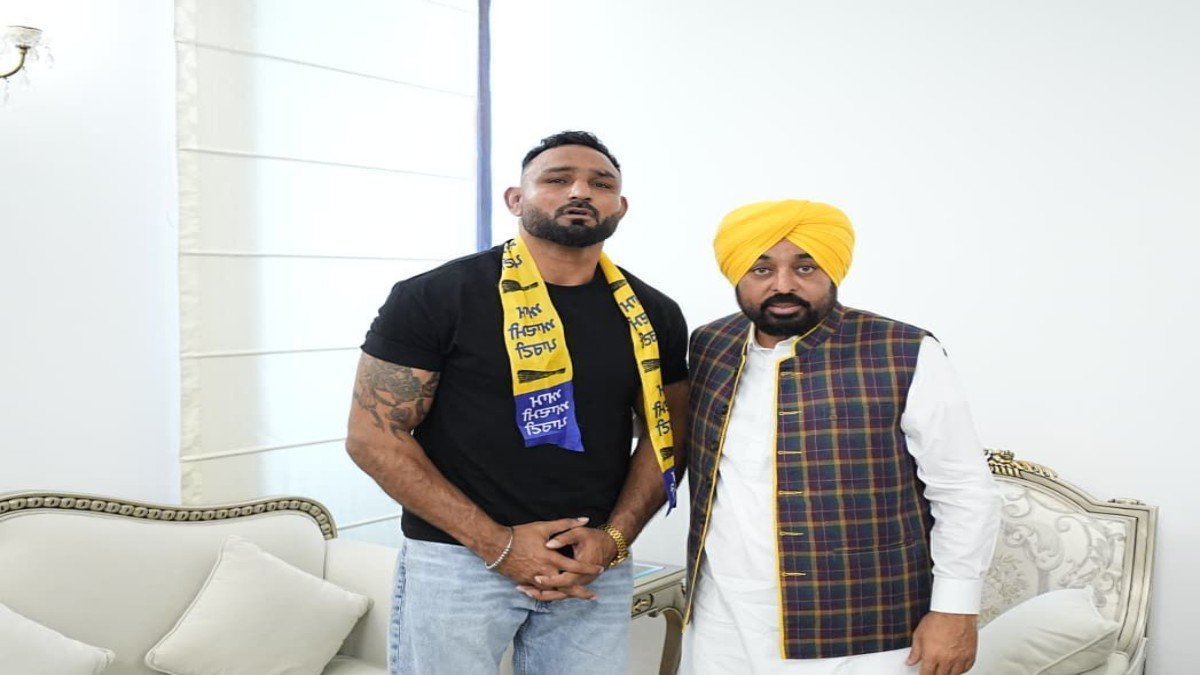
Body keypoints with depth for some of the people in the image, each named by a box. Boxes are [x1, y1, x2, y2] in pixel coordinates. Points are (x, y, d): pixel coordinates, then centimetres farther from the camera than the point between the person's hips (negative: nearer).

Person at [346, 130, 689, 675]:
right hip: (455, 559, -3)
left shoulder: (653, 316, 3)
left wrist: (613, 538, -7)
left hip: (595, 566, 4)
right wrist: (497, 543, -14)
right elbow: (374, 437, -10)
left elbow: (664, 436, 10)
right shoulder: (434, 297, -9)